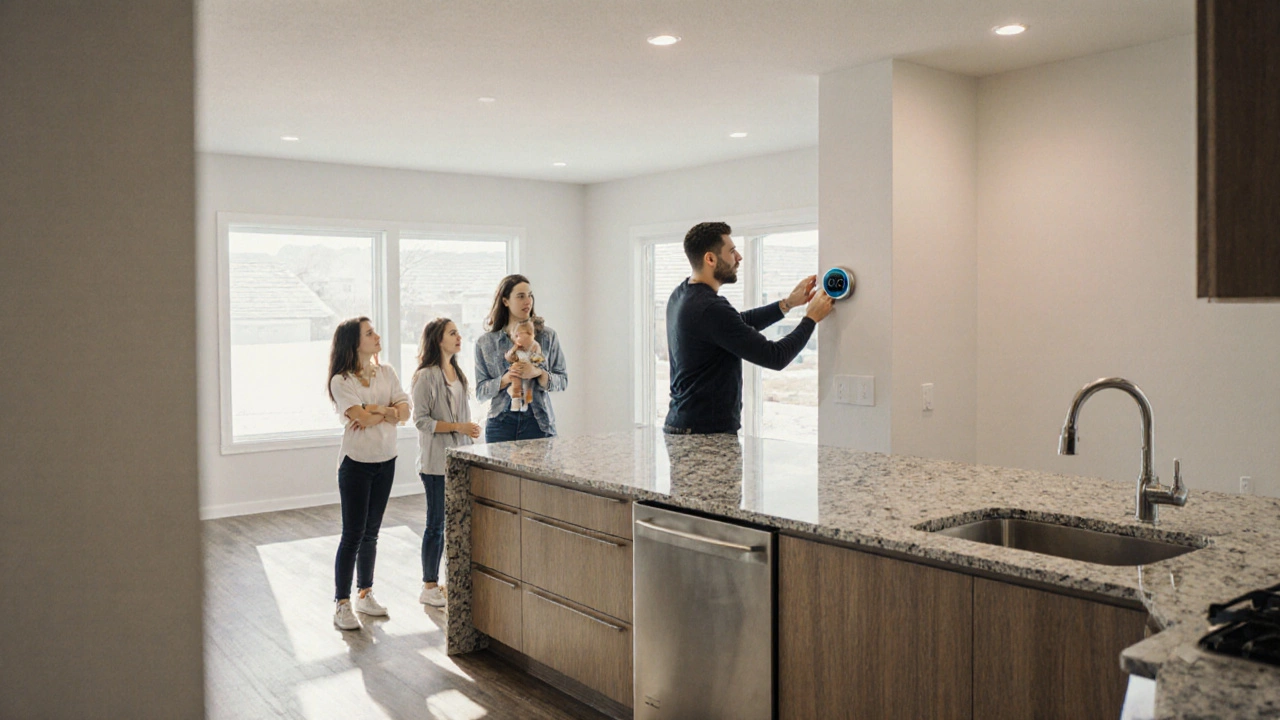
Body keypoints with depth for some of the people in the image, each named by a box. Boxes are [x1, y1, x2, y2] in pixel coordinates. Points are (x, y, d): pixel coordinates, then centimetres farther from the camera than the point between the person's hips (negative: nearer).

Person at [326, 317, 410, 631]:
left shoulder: (387, 373, 5)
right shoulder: (341, 381, -11)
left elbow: (404, 413, -3)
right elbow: (363, 418, -22)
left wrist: (379, 411, -19)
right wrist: (390, 410, -8)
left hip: (386, 460, 5)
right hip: (357, 462, -5)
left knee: (371, 532, 14)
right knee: (353, 534, -2)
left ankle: (366, 594, 26)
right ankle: (342, 604, 8)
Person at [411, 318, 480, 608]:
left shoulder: (457, 373, 11)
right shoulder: (425, 376, -13)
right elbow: (421, 420, -16)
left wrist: (469, 430, 16)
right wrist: (457, 427, -21)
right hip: (436, 461, -7)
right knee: (436, 524, 0)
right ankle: (429, 587, 11)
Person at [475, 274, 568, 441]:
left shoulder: (548, 336, 5)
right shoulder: (485, 343, 5)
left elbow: (563, 380, 3)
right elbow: (480, 392, 4)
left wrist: (539, 373, -16)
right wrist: (505, 379, -14)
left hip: (538, 422, 0)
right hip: (500, 423, 0)